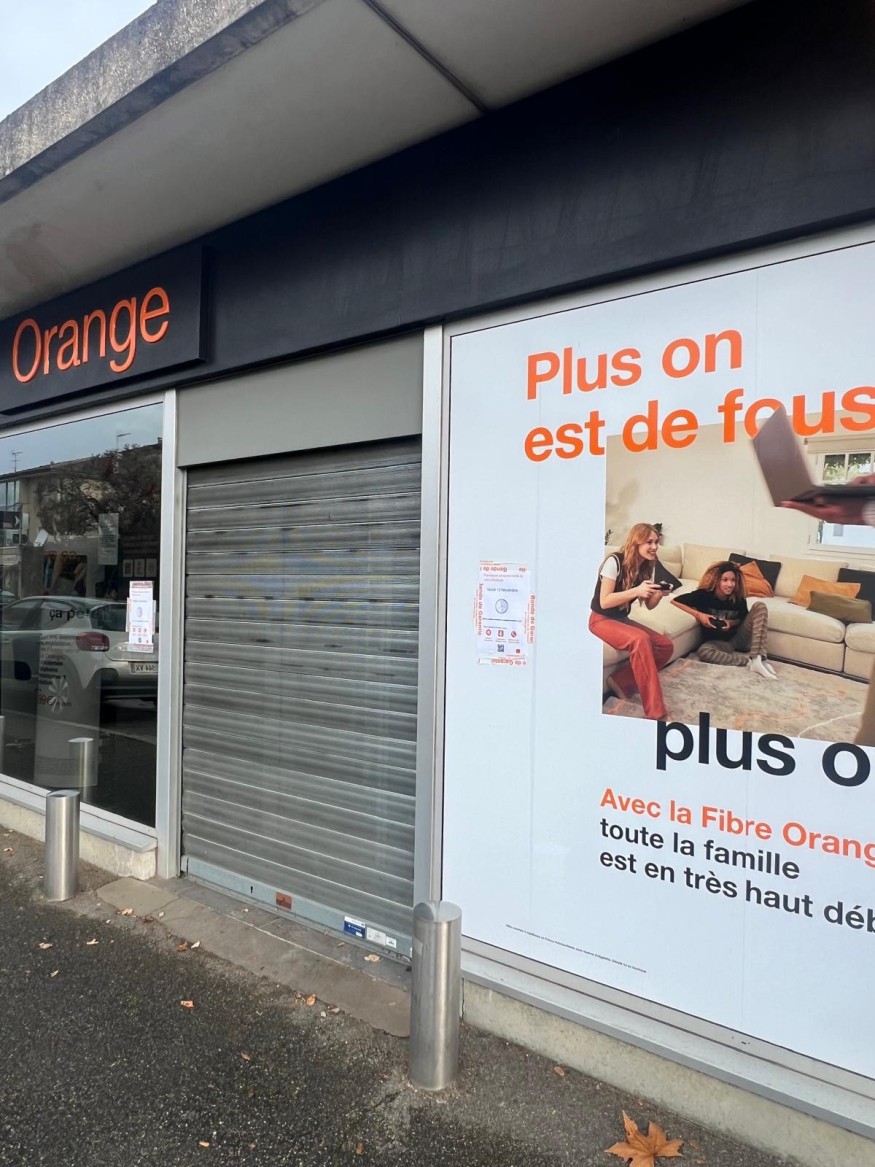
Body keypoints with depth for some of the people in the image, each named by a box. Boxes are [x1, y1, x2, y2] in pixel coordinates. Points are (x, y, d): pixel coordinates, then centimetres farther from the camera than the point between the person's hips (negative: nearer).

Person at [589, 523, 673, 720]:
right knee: (640, 639, -34)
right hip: (601, 620, -8)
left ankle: (621, 681, -2)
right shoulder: (615, 562, -20)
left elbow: (649, 605, 6)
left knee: (666, 646, -10)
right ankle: (655, 714, -31)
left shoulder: (648, 566, 2)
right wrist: (636, 590, -31)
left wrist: (659, 594, -16)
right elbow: (604, 601, -23)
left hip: (623, 619, 8)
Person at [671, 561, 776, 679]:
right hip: (718, 642, -3)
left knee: (759, 605, -16)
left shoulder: (738, 598, -10)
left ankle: (758, 658, -29)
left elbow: (743, 618, 10)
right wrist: (698, 614, -25)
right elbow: (674, 601, -17)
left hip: (739, 637, 3)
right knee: (703, 651, -37)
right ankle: (750, 661, -29)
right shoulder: (703, 595, -18)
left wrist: (731, 623, -13)